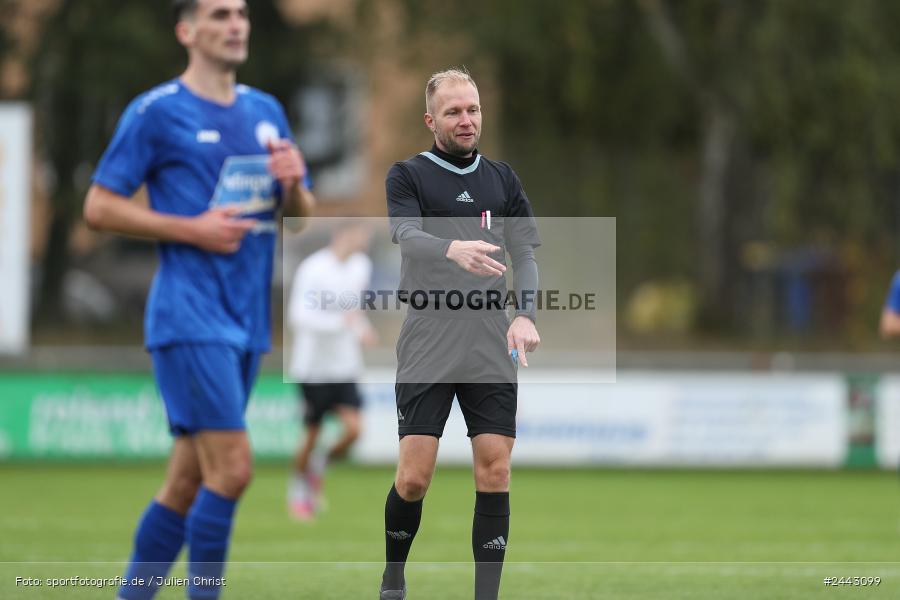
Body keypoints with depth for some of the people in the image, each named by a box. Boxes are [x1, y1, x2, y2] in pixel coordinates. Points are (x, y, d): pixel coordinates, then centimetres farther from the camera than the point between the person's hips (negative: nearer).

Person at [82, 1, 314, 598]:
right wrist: (191, 228, -14)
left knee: (187, 484, 8)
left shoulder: (266, 112, 15)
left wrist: (292, 185, -3)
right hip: (189, 317, -7)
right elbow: (99, 207, -5)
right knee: (232, 466, -17)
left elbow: (303, 215, 20)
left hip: (247, 320, 7)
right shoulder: (156, 112, -4)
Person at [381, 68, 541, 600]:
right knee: (414, 477, -6)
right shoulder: (409, 176, 3)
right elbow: (407, 236, -15)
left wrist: (526, 314, -10)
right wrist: (453, 249, -37)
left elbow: (526, 252, 9)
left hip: (492, 351, 3)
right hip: (427, 350, -3)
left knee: (495, 471, -4)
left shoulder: (503, 179, 14)